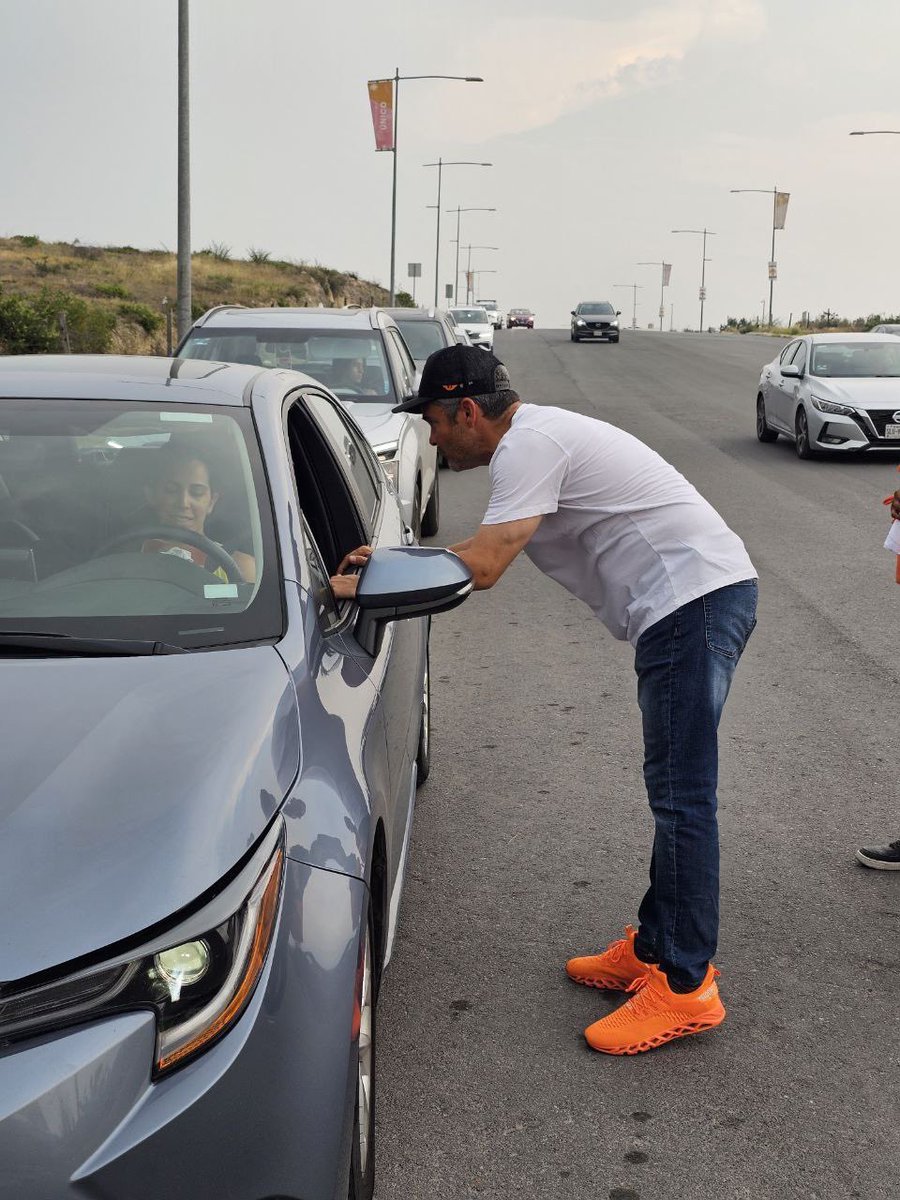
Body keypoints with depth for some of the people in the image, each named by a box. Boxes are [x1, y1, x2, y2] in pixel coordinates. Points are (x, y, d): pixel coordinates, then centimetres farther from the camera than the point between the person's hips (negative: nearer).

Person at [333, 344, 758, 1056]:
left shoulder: (529, 443, -14)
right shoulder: (536, 437, 20)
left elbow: (480, 568, -20)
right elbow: (487, 549, 25)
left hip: (695, 600, -11)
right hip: (698, 600, 11)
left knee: (682, 798, -8)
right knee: (675, 795, 15)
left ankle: (684, 989, -2)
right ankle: (654, 949, 25)